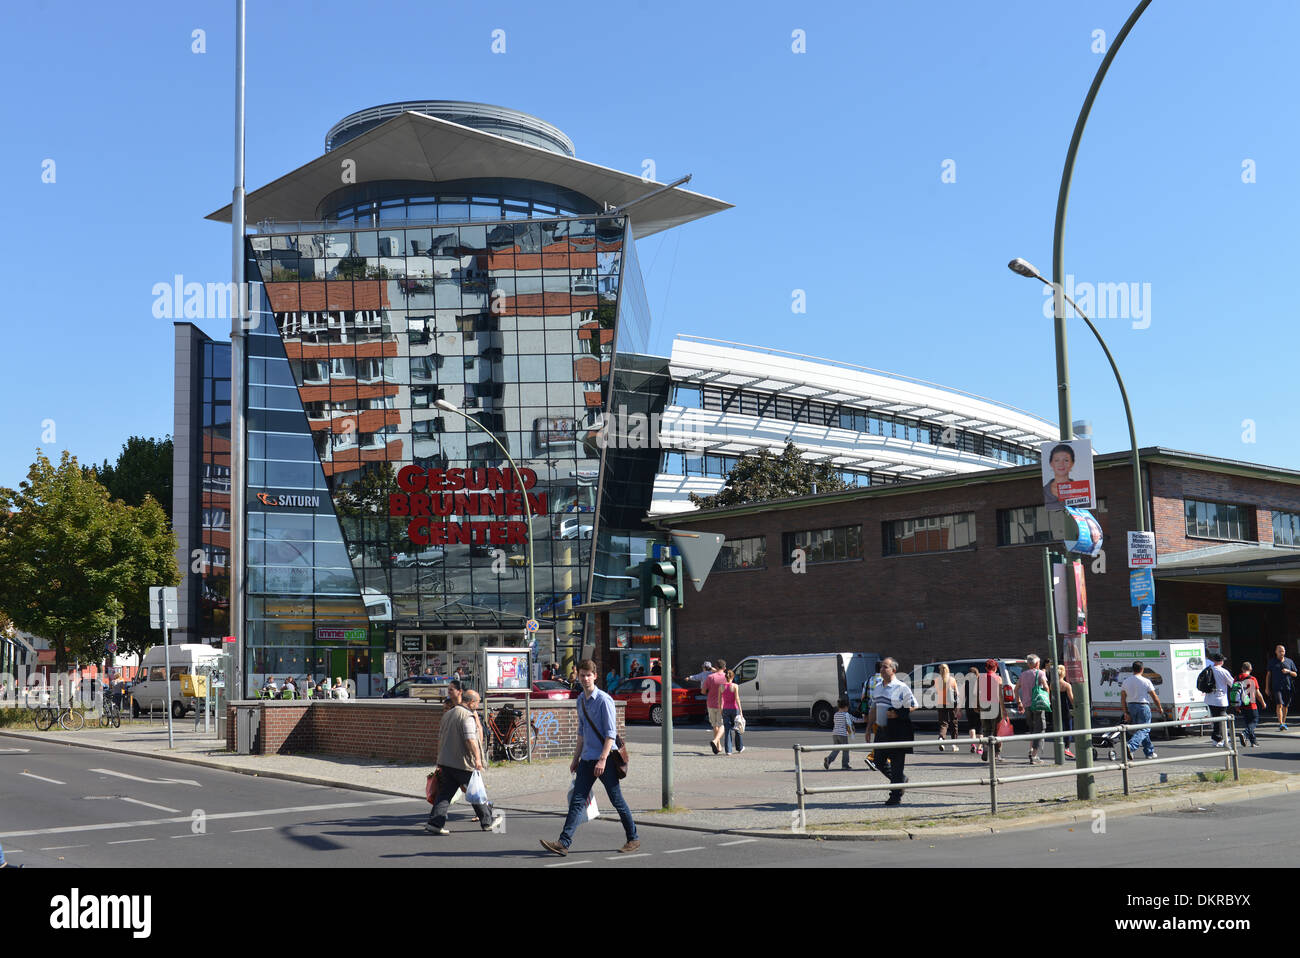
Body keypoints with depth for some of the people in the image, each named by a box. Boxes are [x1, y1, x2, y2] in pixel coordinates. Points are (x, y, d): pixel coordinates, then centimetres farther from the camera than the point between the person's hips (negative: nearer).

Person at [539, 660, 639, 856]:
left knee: (617, 801, 2)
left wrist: (602, 759, -21)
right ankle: (563, 843, -6)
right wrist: (576, 758, 22)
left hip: (605, 759, -7)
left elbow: (611, 733, -14)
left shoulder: (604, 700, -11)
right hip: (586, 759, 7)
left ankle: (633, 839, 17)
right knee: (577, 801, -1)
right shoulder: (580, 700, 14)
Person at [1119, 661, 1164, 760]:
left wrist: (1126, 713, 8)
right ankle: (1131, 746, -28)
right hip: (1143, 707, -5)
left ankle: (1149, 752, 20)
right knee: (1143, 730, -5)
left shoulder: (1125, 681, 5)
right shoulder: (1146, 681, -7)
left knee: (1143, 729, 16)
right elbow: (1154, 697, -4)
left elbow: (1123, 699, 3)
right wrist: (1160, 709, 8)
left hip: (1131, 707, 5)